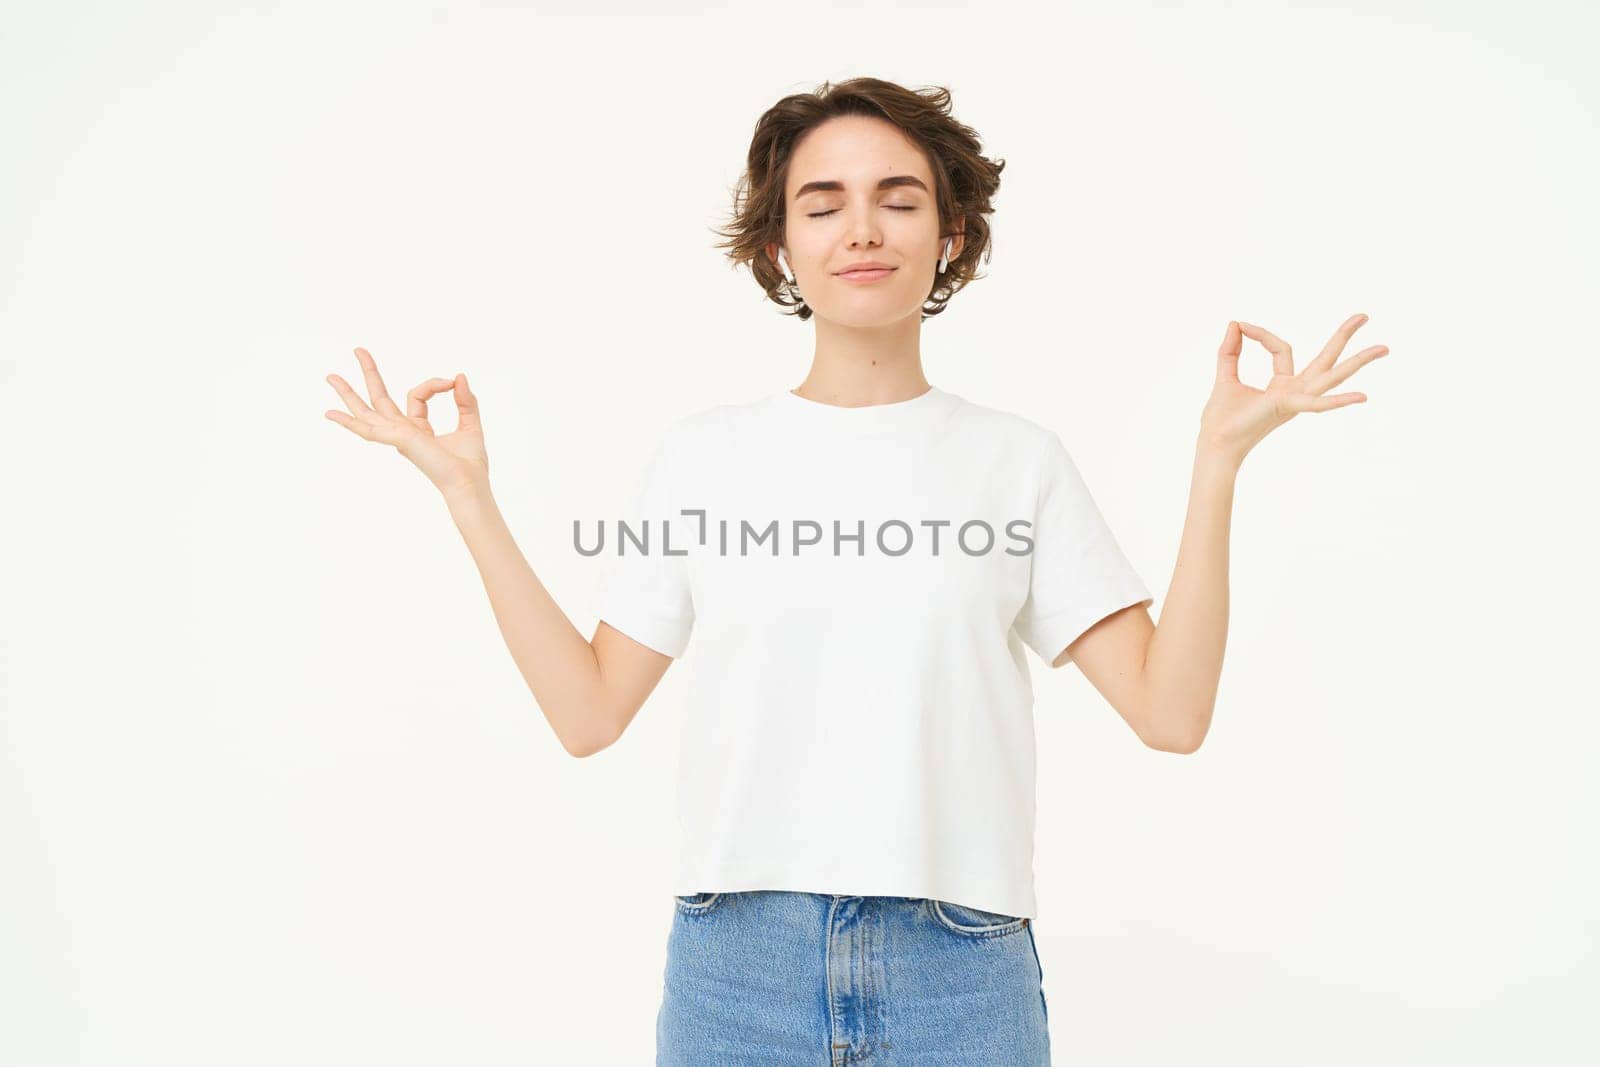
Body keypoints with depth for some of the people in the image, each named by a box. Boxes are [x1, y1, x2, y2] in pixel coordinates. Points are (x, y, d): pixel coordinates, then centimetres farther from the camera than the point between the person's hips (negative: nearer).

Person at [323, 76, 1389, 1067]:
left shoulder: (1020, 459, 3)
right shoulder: (703, 454, 5)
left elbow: (1171, 710, -3)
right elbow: (589, 713, 3)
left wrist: (1218, 462, -7)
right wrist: (468, 494, 1)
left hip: (960, 969, 0)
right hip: (735, 967, 1)